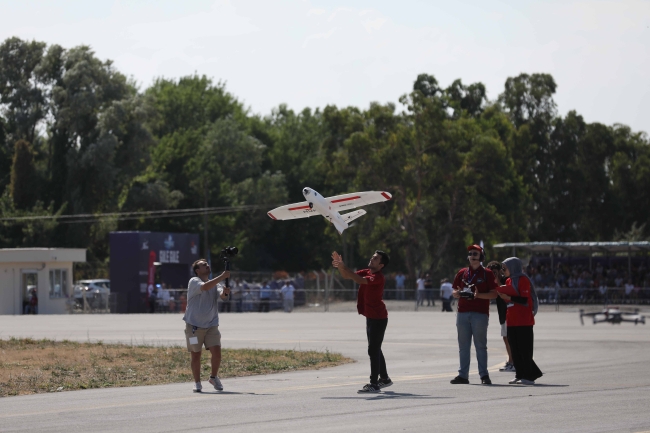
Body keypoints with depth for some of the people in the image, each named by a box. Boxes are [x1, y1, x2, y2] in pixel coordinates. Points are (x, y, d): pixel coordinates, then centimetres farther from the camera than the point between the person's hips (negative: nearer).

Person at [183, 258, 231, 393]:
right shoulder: (194, 282, -6)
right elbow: (205, 287, -27)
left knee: (216, 351, -7)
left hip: (211, 325, 4)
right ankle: (197, 383, 14)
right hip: (194, 325, -4)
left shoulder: (215, 283, 10)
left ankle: (214, 377, 15)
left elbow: (221, 295, -9)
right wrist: (222, 277, -31)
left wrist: (225, 293, -33)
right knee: (196, 354, 2)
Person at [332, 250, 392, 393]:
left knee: (373, 350, -10)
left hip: (378, 318, -10)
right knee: (375, 350, 18)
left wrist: (343, 267, -32)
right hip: (371, 316, 10)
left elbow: (360, 280, -32)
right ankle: (384, 378, 31)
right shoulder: (366, 272, 8)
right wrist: (340, 266, -10)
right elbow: (347, 276, 9)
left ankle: (374, 384, -9)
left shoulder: (378, 277, -18)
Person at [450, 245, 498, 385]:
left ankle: (484, 375, -2)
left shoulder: (487, 274, 4)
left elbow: (494, 294, -1)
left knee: (480, 345, -4)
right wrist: (457, 293, -6)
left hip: (480, 314, -4)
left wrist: (479, 295, -16)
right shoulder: (462, 273, 15)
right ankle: (463, 375, 6)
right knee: (463, 346, 4)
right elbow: (454, 292, 18)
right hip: (463, 313, 4)